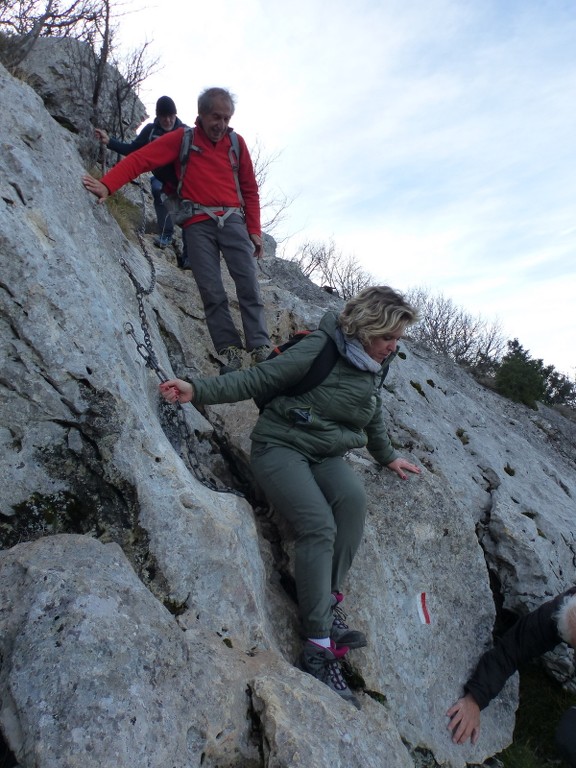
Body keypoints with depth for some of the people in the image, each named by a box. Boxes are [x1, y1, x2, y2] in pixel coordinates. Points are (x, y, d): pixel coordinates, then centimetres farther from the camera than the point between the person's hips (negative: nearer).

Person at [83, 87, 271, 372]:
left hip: (232, 219, 2)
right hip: (198, 224, -1)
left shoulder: (236, 143, 12)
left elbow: (250, 190, 16)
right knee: (211, 291, -8)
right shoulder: (182, 139, 5)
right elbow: (140, 158, -4)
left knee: (248, 283, -10)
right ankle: (230, 351, -6)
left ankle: (261, 347, -10)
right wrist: (107, 185, -18)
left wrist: (254, 230, 8)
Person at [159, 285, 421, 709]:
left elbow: (374, 417, 29)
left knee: (354, 496, -30)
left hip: (327, 456, 6)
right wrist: (199, 390, -26)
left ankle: (329, 599, -20)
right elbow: (258, 379, -14)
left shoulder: (374, 368, 10)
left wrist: (388, 456, 37)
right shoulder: (322, 349, -13)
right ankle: (319, 646, -23)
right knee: (320, 526, -29)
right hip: (281, 446, -6)